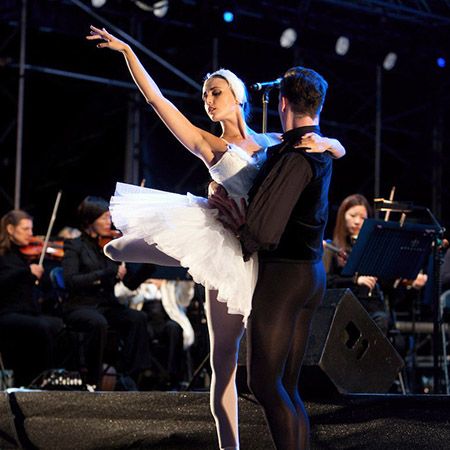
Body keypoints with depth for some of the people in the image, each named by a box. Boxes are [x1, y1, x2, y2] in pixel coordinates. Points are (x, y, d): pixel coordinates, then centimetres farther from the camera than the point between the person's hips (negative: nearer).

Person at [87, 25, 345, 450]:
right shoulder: (207, 145, 3)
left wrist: (321, 142, -8)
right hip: (230, 250, -2)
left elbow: (341, 150, 18)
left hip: (263, 255, 2)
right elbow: (156, 98, -6)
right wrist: (127, 51, -12)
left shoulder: (271, 141, 15)